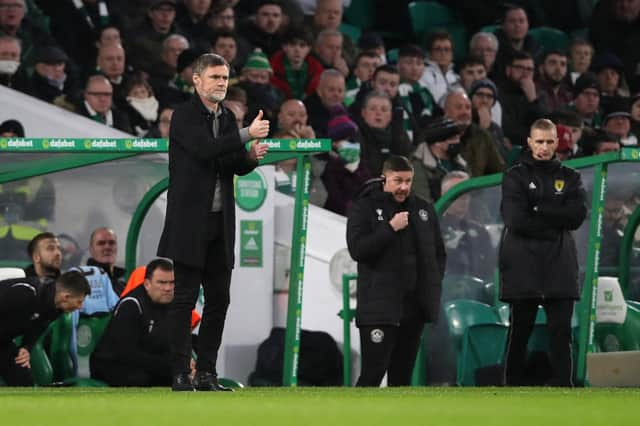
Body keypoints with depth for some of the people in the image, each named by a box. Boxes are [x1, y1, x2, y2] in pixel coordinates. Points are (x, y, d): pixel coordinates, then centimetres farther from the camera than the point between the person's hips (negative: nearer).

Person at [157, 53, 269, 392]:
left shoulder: (227, 118, 14)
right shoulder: (184, 115, -7)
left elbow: (237, 166, 15)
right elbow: (205, 149, -23)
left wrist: (252, 157, -7)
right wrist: (247, 135, -22)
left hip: (220, 223, 7)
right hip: (190, 221, -7)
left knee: (218, 299, 6)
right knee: (185, 298, -5)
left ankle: (206, 373, 12)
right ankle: (180, 374, -4)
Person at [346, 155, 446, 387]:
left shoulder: (423, 209, 13)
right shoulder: (364, 207, -1)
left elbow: (439, 252, 22)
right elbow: (357, 249, -13)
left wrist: (434, 286, 8)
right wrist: (391, 228, -17)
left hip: (414, 306, 5)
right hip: (379, 306, -5)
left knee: (402, 375, 9)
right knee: (372, 375, -12)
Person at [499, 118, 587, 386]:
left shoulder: (570, 178, 12)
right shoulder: (515, 177, 4)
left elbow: (578, 215, -4)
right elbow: (516, 220, -10)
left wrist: (538, 210, -8)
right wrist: (556, 220, -7)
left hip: (560, 266, 2)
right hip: (523, 266, -2)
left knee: (561, 330, -4)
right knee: (520, 331, 1)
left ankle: (562, 387, -5)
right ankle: (513, 386, 6)